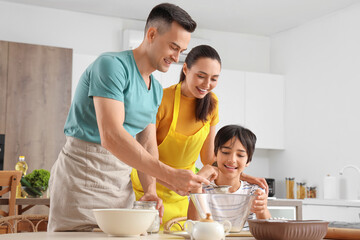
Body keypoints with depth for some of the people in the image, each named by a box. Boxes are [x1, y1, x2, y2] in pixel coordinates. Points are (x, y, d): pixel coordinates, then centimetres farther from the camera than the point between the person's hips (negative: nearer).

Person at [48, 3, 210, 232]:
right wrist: (170, 175, -29)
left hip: (121, 184, 8)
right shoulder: (112, 65, -15)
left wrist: (150, 190, -6)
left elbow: (148, 145, 13)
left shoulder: (157, 90, 13)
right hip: (83, 179, -7)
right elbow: (111, 137, -26)